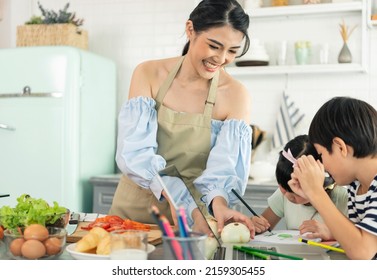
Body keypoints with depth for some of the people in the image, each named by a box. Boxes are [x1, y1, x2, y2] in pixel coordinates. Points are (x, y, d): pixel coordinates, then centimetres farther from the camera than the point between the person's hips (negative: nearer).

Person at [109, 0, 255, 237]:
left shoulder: (235, 95, -7)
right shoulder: (148, 74, -6)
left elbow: (226, 165, -14)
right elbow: (135, 151, -15)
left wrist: (218, 202, -36)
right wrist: (174, 196, -31)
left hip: (191, 222, -1)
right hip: (134, 211, 1)